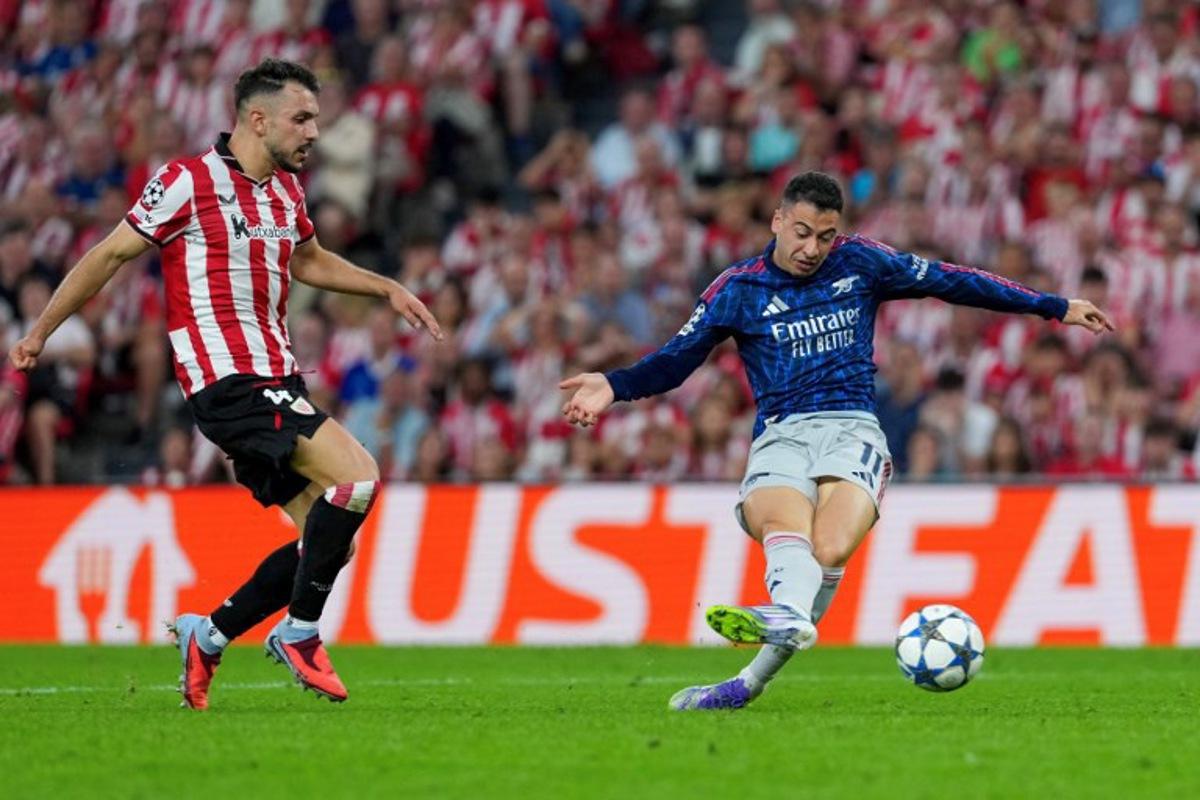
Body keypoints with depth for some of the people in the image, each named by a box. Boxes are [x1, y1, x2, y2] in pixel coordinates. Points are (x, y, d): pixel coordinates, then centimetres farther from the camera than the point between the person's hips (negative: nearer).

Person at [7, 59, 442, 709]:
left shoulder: (286, 190, 14)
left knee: (331, 543, 3)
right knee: (357, 477, -23)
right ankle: (300, 631, -11)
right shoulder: (189, 181, -8)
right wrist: (40, 331, 5)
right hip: (227, 381, -9)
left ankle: (208, 637, 16)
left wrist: (387, 290, 26)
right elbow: (111, 254, 0)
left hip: (275, 383, 9)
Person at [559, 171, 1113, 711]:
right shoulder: (739, 289, 11)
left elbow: (948, 281, 20)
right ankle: (790, 619, -67)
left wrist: (1054, 308, 23)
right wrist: (613, 387, -10)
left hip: (852, 428, 0)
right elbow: (675, 360, 10)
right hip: (779, 437, 0)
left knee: (830, 549, -32)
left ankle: (752, 682, -40)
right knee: (787, 529, -37)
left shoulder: (860, 263, 14)